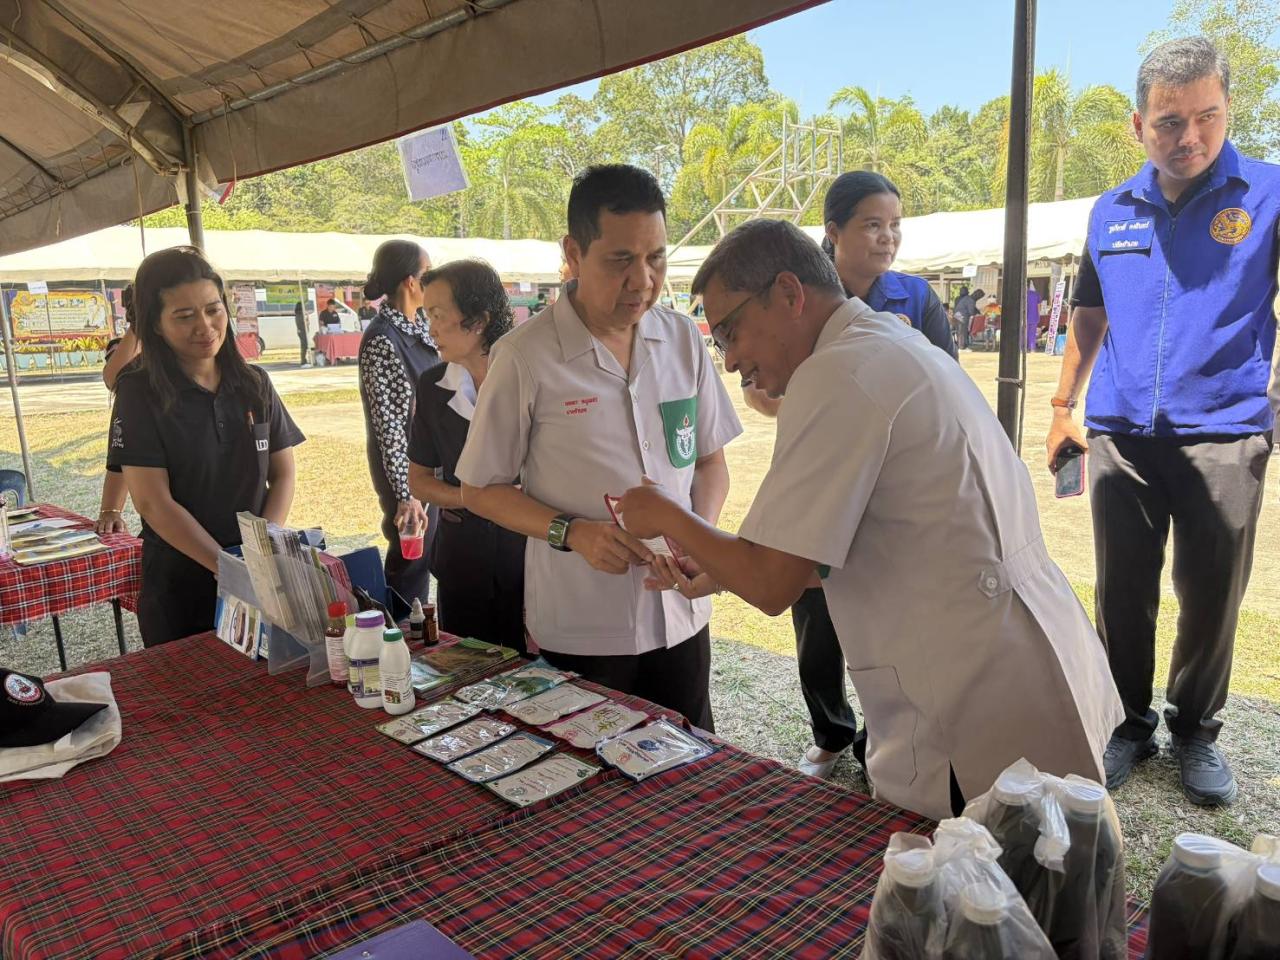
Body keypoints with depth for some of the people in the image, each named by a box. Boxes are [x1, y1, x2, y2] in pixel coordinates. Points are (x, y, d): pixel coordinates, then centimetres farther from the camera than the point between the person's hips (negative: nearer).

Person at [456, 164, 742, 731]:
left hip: (681, 616, 4)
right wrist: (571, 532, -18)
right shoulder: (526, 356, -11)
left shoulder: (683, 339, 1)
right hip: (577, 634, -3)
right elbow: (480, 489, -4)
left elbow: (711, 460, 9)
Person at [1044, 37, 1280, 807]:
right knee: (1123, 596, 8)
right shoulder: (1112, 212, 9)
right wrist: (1063, 407, 17)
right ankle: (1130, 726, 25)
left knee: (1212, 599, 7)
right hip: (1121, 438, 3)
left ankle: (1196, 733, 27)